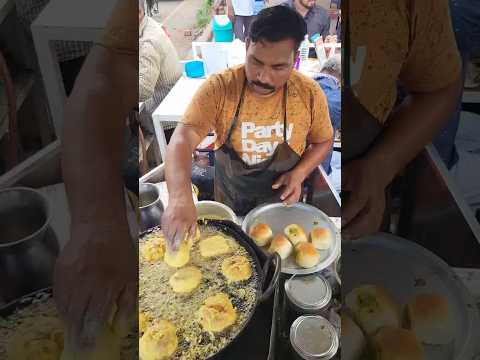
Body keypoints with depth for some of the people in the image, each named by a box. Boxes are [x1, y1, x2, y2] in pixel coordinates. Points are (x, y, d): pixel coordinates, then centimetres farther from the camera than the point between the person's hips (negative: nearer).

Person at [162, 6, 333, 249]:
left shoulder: (310, 93, -18)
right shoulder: (219, 88, -24)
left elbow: (322, 142, -2)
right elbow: (183, 139, -33)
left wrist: (299, 173, -22)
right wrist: (180, 196, -52)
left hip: (279, 201, 1)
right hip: (229, 200, 0)